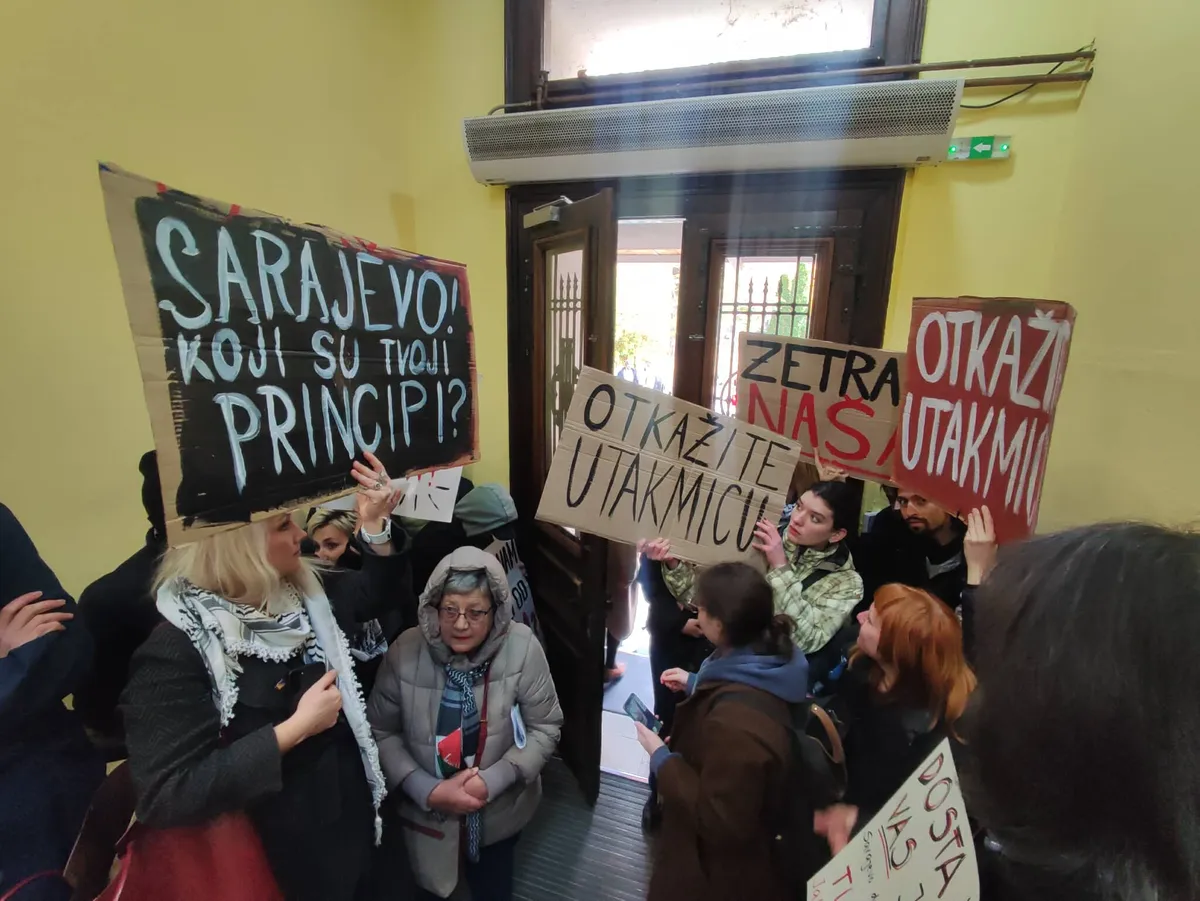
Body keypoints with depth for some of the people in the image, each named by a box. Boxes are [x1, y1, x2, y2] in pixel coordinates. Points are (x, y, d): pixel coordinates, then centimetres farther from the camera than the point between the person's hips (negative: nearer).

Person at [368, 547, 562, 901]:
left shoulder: (522, 648, -24)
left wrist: (493, 780, -22)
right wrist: (428, 791, -17)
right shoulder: (405, 651, -21)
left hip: (500, 811, 0)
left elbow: (545, 728, -14)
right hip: (426, 811, 0)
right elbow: (381, 732, -9)